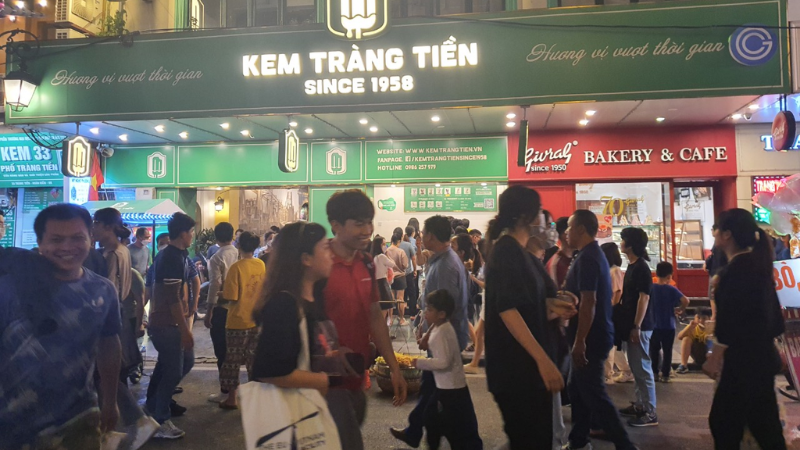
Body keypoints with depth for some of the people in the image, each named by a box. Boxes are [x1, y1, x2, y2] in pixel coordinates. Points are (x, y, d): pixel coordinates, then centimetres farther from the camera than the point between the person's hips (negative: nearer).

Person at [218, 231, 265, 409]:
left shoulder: (237, 267, -17)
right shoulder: (261, 265, 0)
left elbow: (231, 297, -16)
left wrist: (222, 293, 3)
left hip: (238, 321, -5)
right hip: (256, 319, 5)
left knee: (233, 360, 8)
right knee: (253, 359, 15)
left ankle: (231, 398, 15)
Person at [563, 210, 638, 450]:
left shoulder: (587, 258, -19)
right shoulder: (594, 254, 13)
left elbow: (588, 302, -25)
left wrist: (580, 342, -24)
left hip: (591, 337, -10)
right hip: (595, 334, 10)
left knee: (594, 394, -3)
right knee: (578, 390, 17)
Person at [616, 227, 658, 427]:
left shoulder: (641, 267, -15)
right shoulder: (632, 266, 13)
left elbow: (644, 298, -20)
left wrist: (637, 326, -22)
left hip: (638, 326, -10)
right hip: (630, 324, 10)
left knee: (643, 369, -5)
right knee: (636, 368, 16)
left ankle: (650, 413, 1)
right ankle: (640, 405, 26)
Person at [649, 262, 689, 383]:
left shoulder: (651, 288, -4)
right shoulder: (672, 289, -10)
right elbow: (686, 301, -19)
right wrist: (679, 309, -3)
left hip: (653, 325, 2)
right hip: (669, 326, -2)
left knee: (654, 350, 13)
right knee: (667, 351, 8)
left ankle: (654, 373, 18)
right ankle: (665, 375, 10)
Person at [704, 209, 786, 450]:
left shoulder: (736, 268, -17)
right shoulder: (756, 263, 11)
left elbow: (731, 319, -21)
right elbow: (770, 313, 16)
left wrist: (715, 356, -16)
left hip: (744, 358, -10)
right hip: (760, 356, 10)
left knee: (725, 422, -1)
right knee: (763, 424, 15)